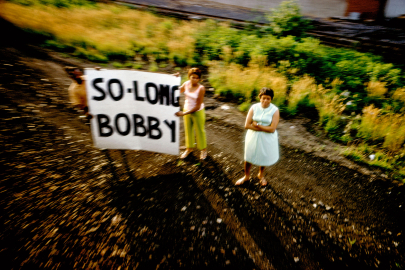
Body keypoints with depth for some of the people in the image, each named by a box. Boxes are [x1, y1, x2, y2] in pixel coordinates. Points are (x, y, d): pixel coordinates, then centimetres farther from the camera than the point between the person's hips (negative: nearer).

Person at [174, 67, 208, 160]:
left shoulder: (201, 88, -23)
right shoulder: (186, 84, -9)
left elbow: (198, 106, -23)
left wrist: (183, 113, -26)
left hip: (198, 112, -5)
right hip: (186, 110, 5)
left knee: (200, 131, 12)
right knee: (188, 130, 19)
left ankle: (203, 149, 35)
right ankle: (189, 148, 41)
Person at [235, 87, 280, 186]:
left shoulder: (275, 110, -14)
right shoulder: (254, 107, -9)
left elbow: (272, 129, -21)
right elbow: (247, 125, -14)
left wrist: (256, 124, -19)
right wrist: (264, 128, -20)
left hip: (267, 139, -1)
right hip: (253, 137, 2)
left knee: (263, 157, 18)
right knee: (249, 157, 14)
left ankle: (261, 175, 47)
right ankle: (246, 176, 40)